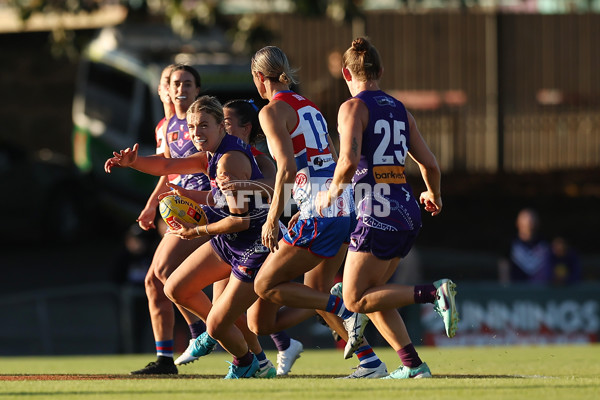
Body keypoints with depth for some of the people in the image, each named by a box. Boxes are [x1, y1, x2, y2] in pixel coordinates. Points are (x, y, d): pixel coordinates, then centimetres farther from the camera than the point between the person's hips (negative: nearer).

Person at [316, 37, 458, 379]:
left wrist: (333, 191, -1)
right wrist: (434, 196, 35)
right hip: (409, 214, 8)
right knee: (370, 293, 17)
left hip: (379, 216, -8)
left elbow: (349, 160, -19)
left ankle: (435, 293, -18)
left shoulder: (354, 107, -5)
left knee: (356, 300, -2)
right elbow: (430, 164, 15)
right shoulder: (400, 110, 15)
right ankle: (412, 365, 6)